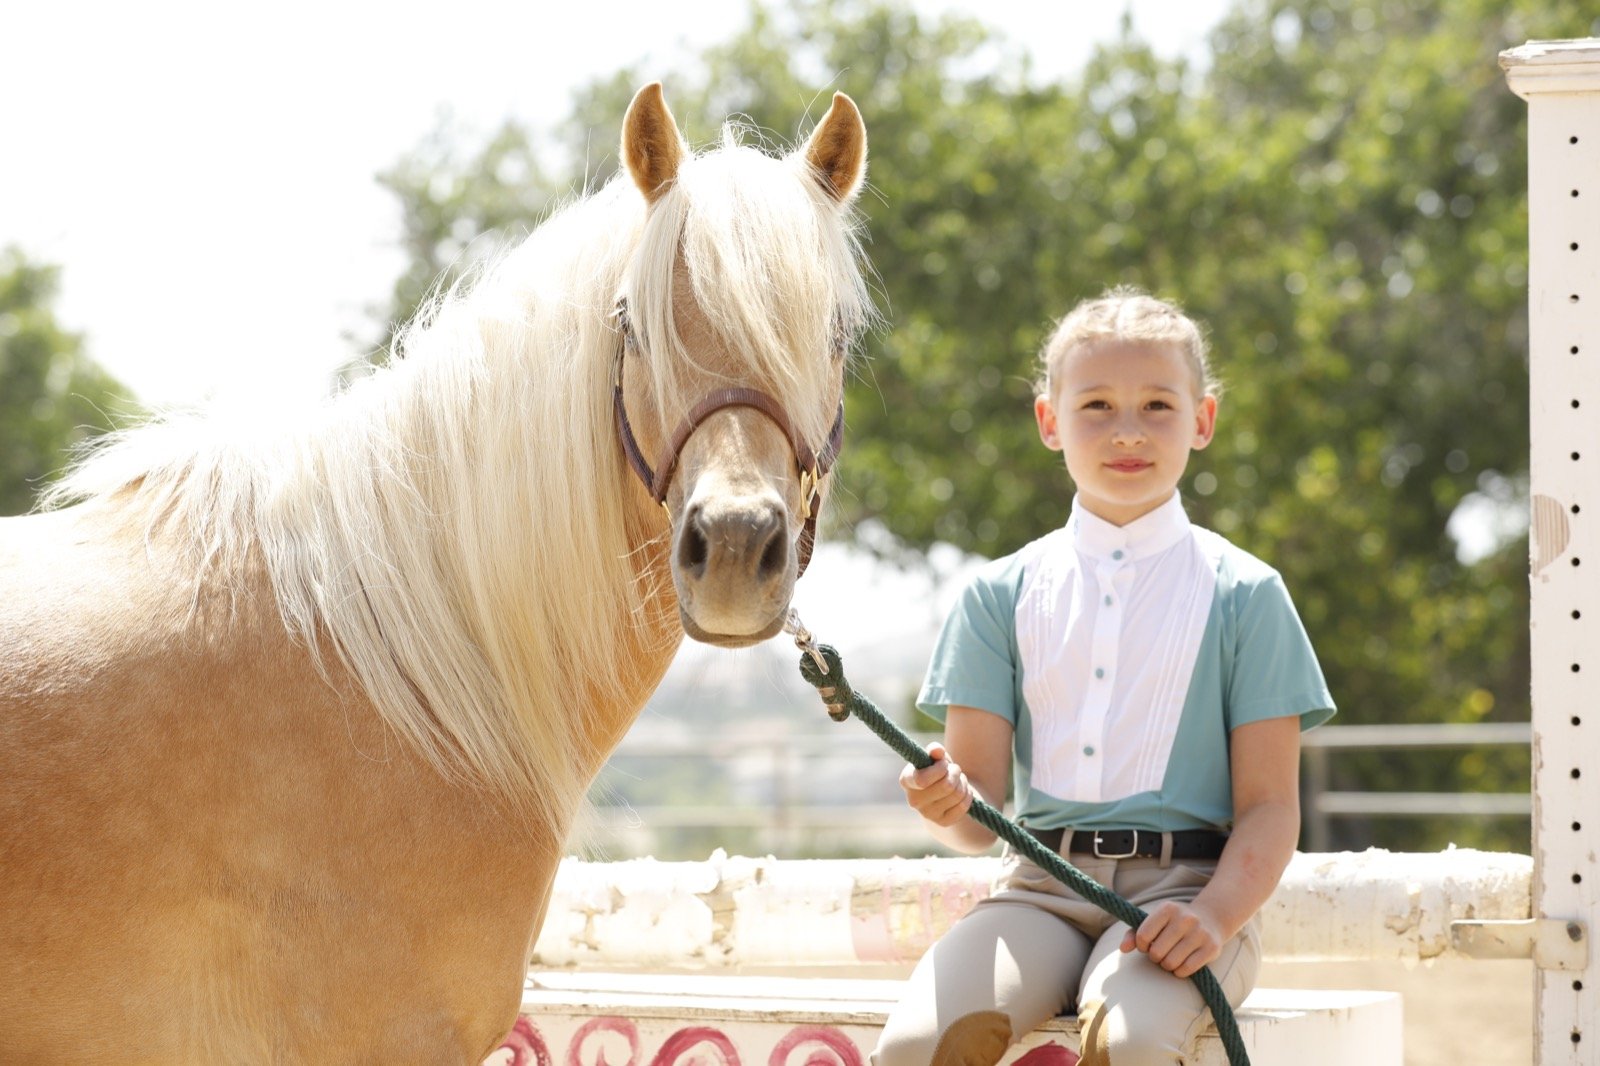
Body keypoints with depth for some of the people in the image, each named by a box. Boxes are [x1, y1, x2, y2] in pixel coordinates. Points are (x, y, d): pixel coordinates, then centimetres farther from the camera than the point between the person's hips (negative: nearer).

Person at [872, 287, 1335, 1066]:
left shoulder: (1241, 593, 7)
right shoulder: (1003, 594, 13)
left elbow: (1269, 805, 3)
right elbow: (982, 814, 9)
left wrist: (1216, 914, -17)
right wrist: (947, 804, -16)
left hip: (1182, 885, -2)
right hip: (1038, 890, 2)